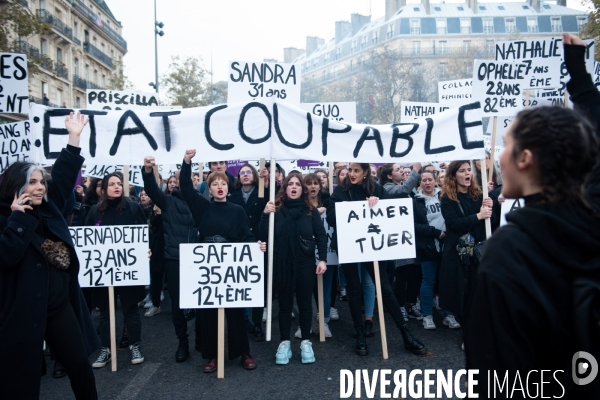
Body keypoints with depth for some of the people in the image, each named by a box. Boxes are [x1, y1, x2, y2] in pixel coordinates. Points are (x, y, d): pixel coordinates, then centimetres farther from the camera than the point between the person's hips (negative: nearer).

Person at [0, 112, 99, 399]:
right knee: (23, 376, 9)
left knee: (80, 365, 13)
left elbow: (64, 175, 11)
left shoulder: (47, 206, 6)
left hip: (60, 305, 6)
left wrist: (74, 137, 8)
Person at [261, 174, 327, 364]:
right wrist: (266, 214, -19)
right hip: (282, 264, 0)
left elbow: (321, 236, 1)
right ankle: (284, 342, 21)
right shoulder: (277, 209, -2)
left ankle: (306, 342, 24)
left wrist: (322, 259, -7)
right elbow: (264, 236, -7)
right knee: (285, 304, 9)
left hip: (305, 263, 0)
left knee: (305, 303, 10)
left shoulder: (311, 210, 0)